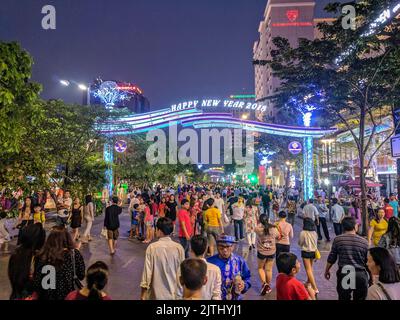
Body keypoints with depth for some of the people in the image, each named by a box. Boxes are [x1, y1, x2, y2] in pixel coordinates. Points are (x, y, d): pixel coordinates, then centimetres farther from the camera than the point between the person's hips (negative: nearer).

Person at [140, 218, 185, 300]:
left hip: (156, 294, -1)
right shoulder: (179, 248, -10)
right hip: (174, 294, 1)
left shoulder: (152, 247, -14)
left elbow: (147, 271, -11)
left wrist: (143, 293, 1)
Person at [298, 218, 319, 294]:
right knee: (310, 268, 24)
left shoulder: (303, 233, -19)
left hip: (306, 252, -6)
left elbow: (300, 243, -8)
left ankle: (315, 288, -4)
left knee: (308, 270, 1)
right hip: (313, 251, 6)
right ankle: (308, 282, 42)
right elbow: (315, 242, 7)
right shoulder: (314, 233, -4)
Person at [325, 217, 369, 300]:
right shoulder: (364, 241, -2)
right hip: (360, 275, 1)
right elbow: (368, 262, 5)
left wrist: (327, 270, 14)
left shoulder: (337, 239, -5)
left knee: (343, 298, 14)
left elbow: (331, 258, -1)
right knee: (360, 298, 17)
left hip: (344, 274, -1)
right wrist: (372, 276, 23)